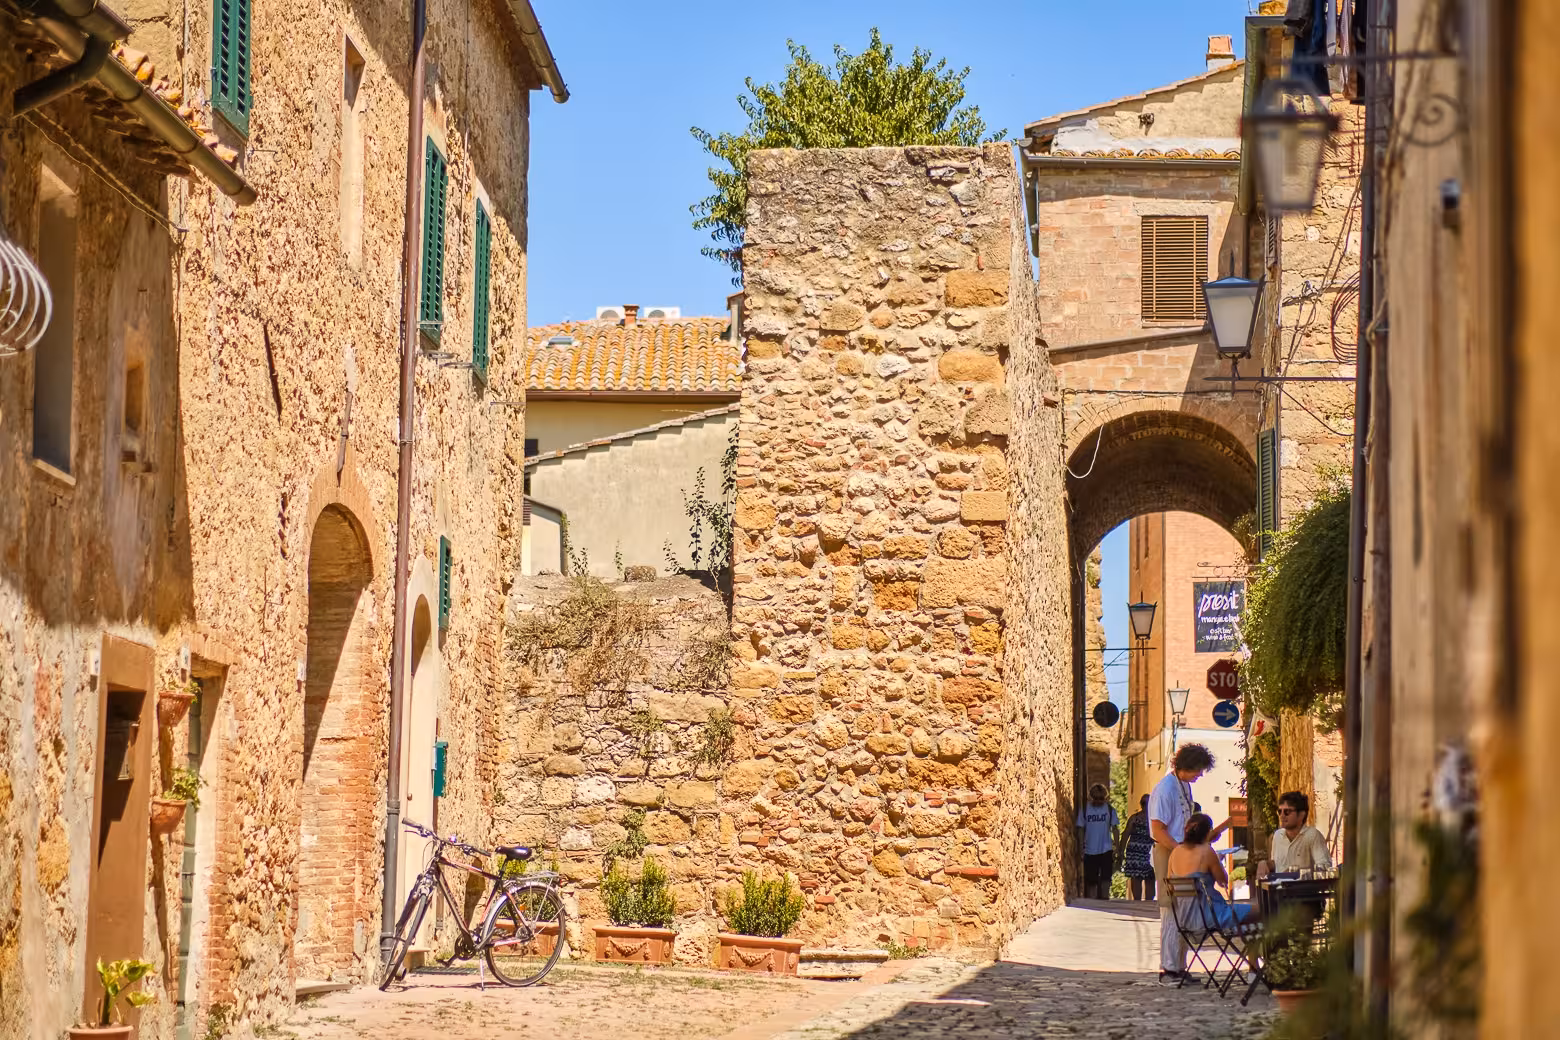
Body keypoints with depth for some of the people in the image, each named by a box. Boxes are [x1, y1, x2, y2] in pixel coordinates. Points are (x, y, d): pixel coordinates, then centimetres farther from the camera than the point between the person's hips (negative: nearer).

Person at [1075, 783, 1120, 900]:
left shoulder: (1110, 809, 2)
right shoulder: (1084, 810, 2)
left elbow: (1115, 829, 3)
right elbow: (1081, 830, 5)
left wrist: (1117, 848, -3)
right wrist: (1081, 848, -1)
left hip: (1106, 850, -1)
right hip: (1090, 851, 1)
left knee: (1105, 878, -11)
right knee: (1091, 881, 5)